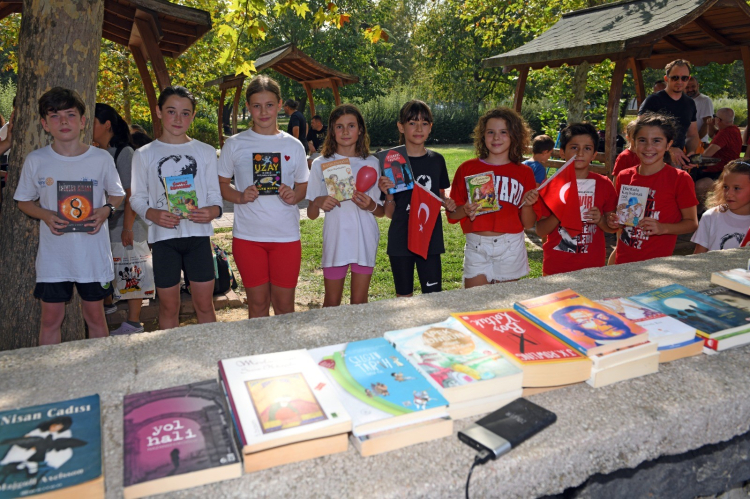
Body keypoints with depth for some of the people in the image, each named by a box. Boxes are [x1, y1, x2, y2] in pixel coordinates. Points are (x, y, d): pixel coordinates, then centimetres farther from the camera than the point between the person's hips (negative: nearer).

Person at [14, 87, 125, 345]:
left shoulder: (101, 158, -3)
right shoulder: (35, 160, -1)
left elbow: (117, 194, 10)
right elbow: (24, 201, 9)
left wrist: (106, 210, -13)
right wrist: (45, 215, -12)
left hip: (93, 253, 0)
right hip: (52, 253, 1)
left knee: (95, 314, 10)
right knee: (51, 318, 7)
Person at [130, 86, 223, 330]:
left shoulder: (206, 152, 8)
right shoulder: (144, 155, 5)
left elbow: (215, 195, 6)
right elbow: (137, 198, 6)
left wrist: (212, 211, -17)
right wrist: (153, 214, -16)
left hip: (198, 235, 1)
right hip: (163, 237, 0)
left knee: (204, 304, 5)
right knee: (169, 306, 8)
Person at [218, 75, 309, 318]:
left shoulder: (293, 146, 5)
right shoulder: (235, 145, 2)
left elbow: (303, 186, 13)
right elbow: (221, 184, 7)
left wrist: (294, 196, -10)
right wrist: (240, 196, -13)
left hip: (287, 236, 1)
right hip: (248, 236, 0)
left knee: (285, 304, 7)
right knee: (258, 303, 8)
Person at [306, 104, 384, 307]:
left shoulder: (371, 163, 4)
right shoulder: (321, 164, 2)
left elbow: (382, 211, 7)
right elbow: (311, 214, 3)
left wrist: (370, 206, -15)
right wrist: (318, 203, -18)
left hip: (365, 240, 1)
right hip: (335, 241, 0)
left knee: (359, 302, 7)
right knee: (331, 303, 7)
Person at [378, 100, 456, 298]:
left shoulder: (437, 160, 3)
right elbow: (389, 213, -2)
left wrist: (447, 202, -6)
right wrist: (388, 194, -22)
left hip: (431, 239, 2)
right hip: (401, 241, -2)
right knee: (404, 297, 11)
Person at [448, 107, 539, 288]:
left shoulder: (524, 173, 4)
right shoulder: (467, 169, 2)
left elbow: (528, 224, 4)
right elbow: (452, 215, 3)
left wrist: (527, 205, -14)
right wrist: (465, 210, -17)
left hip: (511, 248, 1)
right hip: (476, 247, 0)